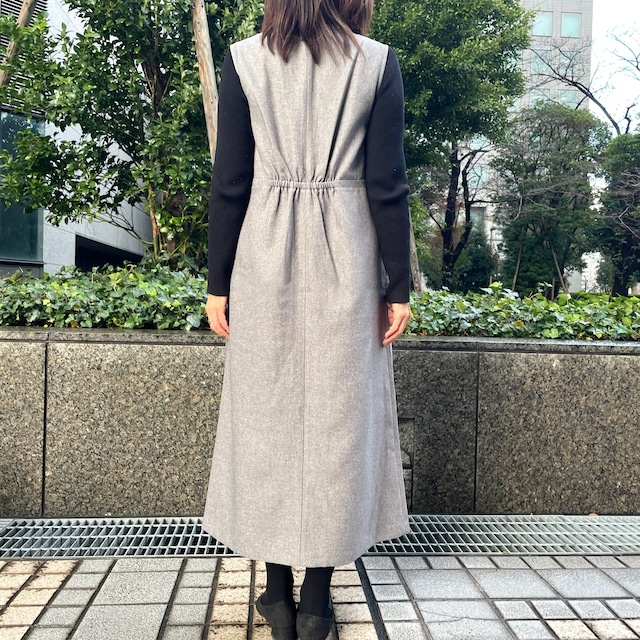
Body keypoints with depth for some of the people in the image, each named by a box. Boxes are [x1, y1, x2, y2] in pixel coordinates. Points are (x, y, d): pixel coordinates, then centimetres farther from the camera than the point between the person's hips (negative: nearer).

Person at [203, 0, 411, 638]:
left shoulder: (243, 59, 4)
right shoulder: (378, 62, 3)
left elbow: (229, 183, 0)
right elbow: (388, 187, -2)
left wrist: (218, 282, 5)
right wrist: (398, 286, 3)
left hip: (265, 254, 1)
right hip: (346, 257, 0)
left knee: (268, 415, 9)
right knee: (336, 416, 7)